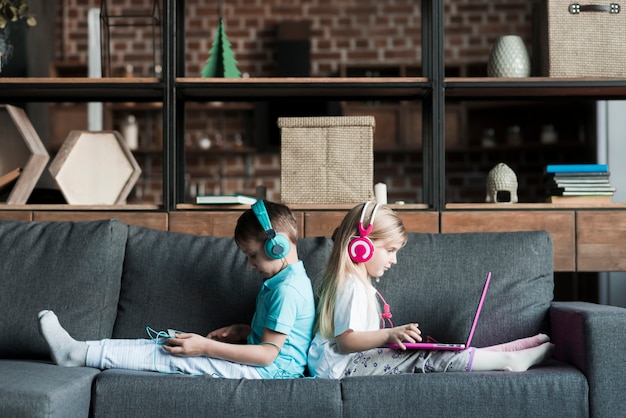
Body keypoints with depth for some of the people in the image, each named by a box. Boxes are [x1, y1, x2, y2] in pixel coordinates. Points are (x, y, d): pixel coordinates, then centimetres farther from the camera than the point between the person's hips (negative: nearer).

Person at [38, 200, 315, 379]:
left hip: (269, 370, -10)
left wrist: (205, 347, -22)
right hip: (263, 364, 10)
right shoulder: (286, 281, 14)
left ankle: (80, 354, -13)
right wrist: (242, 331, 9)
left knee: (178, 357, -15)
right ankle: (79, 352, -3)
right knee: (168, 344, 0)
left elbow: (267, 354, -23)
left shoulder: (288, 289, -19)